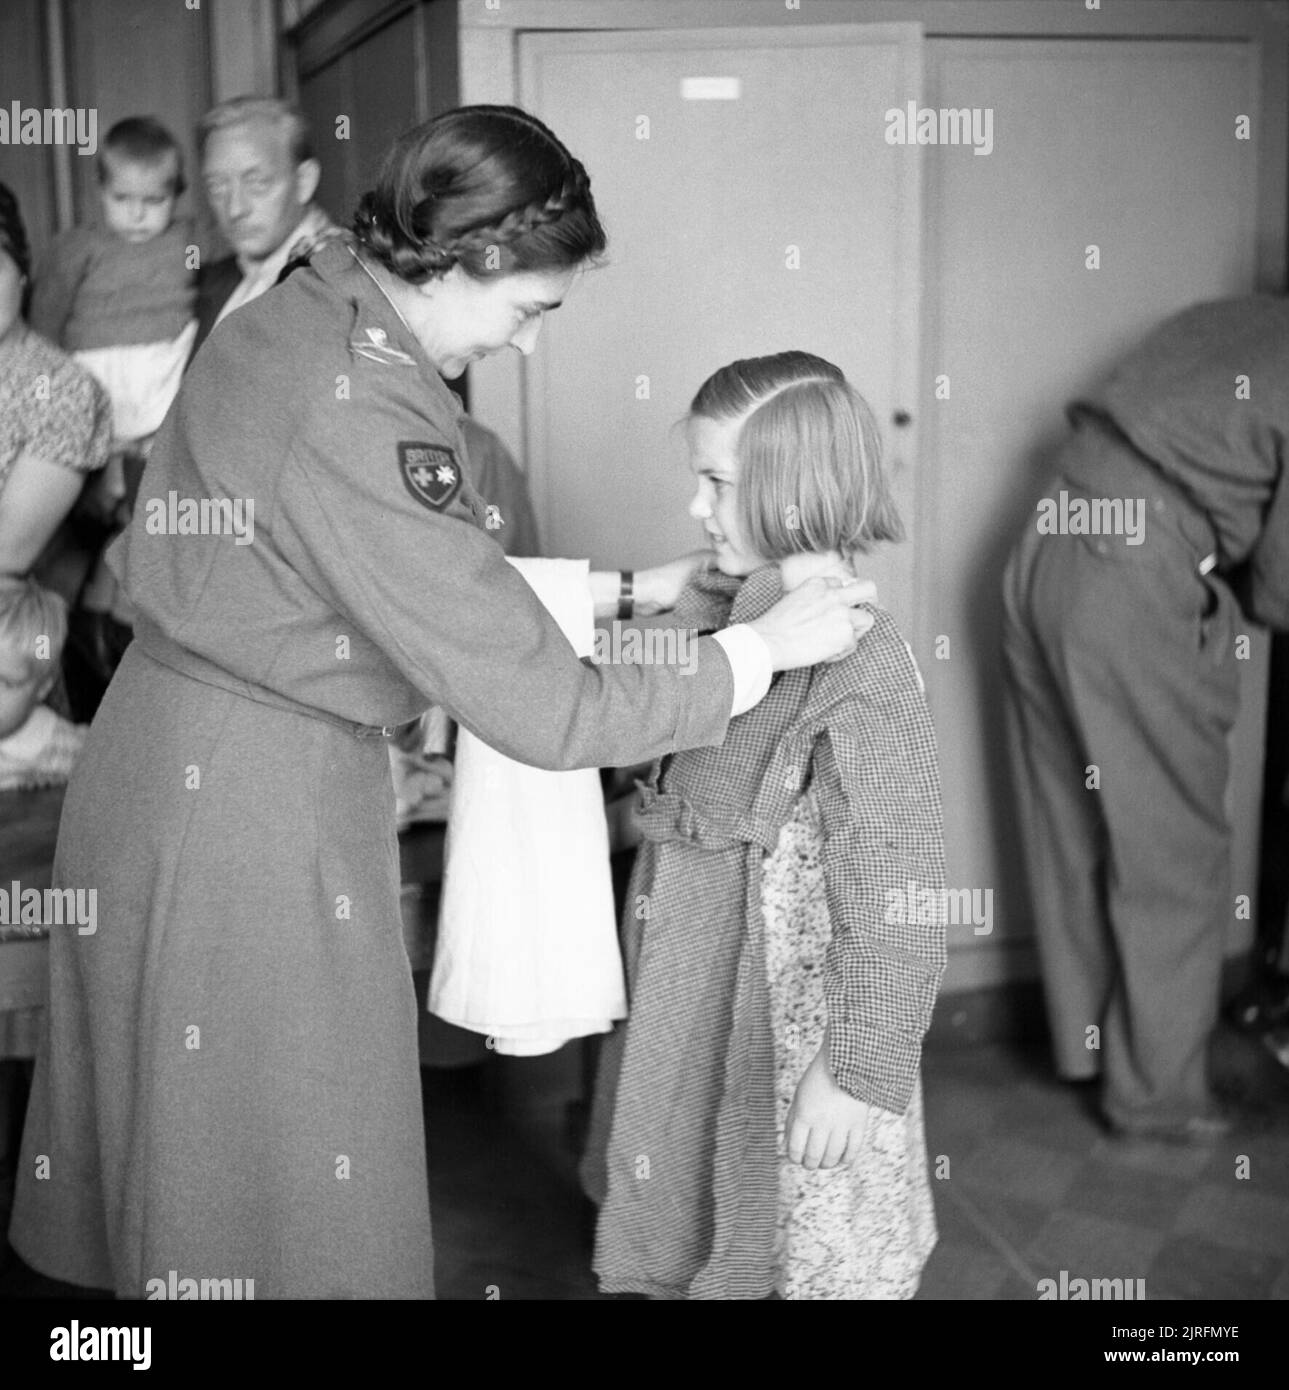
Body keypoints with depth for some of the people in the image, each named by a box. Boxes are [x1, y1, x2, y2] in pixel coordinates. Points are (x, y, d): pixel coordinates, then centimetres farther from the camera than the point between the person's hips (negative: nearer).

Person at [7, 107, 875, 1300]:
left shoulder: (293, 312, 0)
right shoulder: (361, 422, -27)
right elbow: (542, 714, -26)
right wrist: (765, 649, -15)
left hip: (170, 742, 9)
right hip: (261, 807, -9)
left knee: (187, 1117, 25)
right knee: (285, 1156, 10)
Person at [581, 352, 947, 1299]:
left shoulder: (862, 669, -23)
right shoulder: (731, 624, 2)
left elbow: (895, 892, -23)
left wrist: (859, 1071, -21)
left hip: (793, 1037, -8)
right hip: (700, 1020, 8)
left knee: (810, 1260, 11)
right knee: (695, 1243, 23)